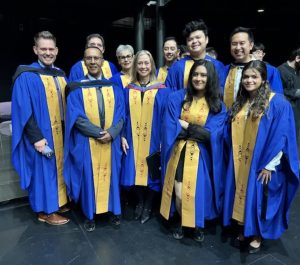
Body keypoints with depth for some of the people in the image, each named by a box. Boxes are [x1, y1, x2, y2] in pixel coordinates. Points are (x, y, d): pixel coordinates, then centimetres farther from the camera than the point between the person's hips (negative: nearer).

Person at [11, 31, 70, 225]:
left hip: (61, 132, 7)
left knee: (58, 168, 16)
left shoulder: (60, 74, 9)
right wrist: (36, 137, -20)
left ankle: (57, 201, 33)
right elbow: (23, 110, -15)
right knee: (44, 169, 5)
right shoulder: (26, 76, -10)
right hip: (42, 134, -6)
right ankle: (45, 210, 21)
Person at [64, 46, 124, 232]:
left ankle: (113, 211, 29)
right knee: (89, 177, 8)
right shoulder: (76, 89, -2)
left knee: (111, 175, 12)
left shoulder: (114, 88, 5)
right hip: (86, 143, -2)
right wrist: (99, 132, -18)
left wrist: (111, 133, -17)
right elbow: (77, 117, -10)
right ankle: (90, 215, 25)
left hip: (111, 141, 2)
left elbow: (120, 115, 0)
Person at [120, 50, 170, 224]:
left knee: (151, 172, 5)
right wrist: (122, 136, -2)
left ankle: (148, 206, 27)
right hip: (133, 140, 2)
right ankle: (140, 202, 30)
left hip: (153, 140, -2)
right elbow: (123, 115, 7)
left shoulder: (162, 90, -1)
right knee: (135, 172, 6)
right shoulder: (129, 90, 7)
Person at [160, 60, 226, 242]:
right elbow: (171, 128, -9)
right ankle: (182, 223, 33)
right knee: (180, 195, -1)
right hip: (179, 153, 0)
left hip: (201, 156, 0)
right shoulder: (177, 98, -2)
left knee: (197, 194, -1)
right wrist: (197, 131, -10)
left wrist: (185, 125, -10)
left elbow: (210, 134, -11)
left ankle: (198, 226, 33)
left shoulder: (218, 106, 0)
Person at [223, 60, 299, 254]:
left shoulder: (278, 103, -10)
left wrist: (269, 165, -15)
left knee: (258, 199, 7)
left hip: (262, 163, -5)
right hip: (239, 163, 5)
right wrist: (233, 157, 4)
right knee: (240, 196, 12)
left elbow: (281, 136, -13)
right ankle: (242, 231, 31)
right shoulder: (240, 103, 7)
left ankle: (257, 236, 28)